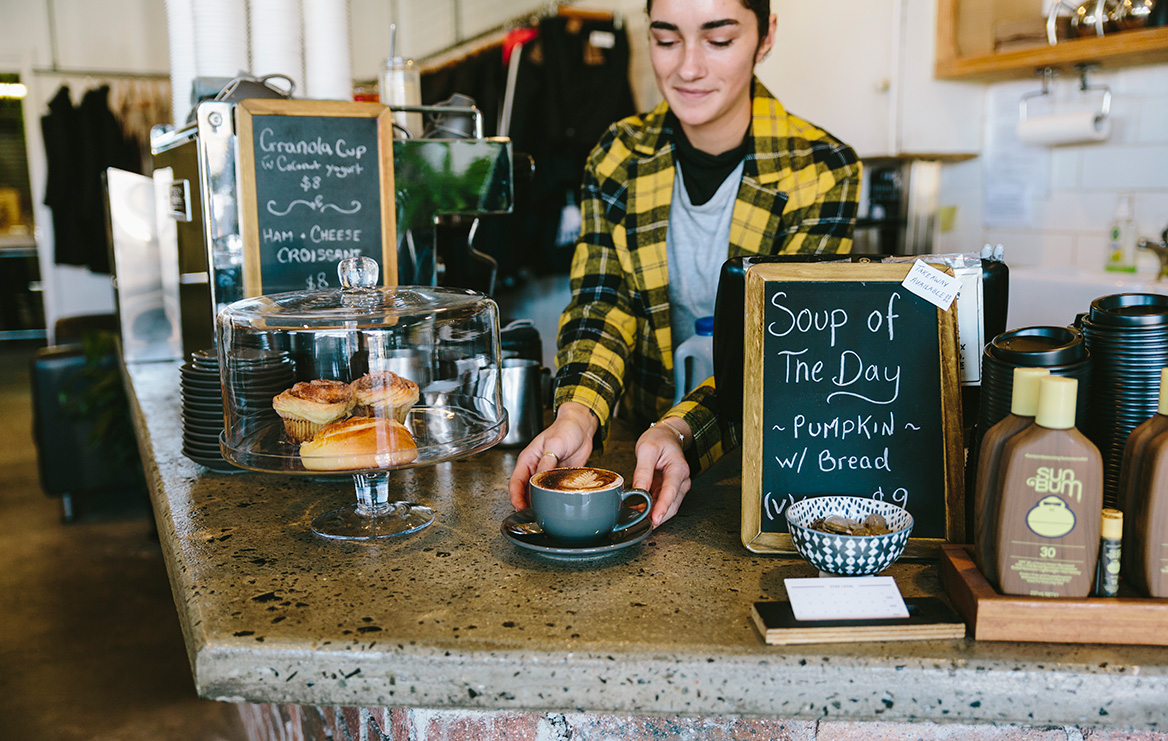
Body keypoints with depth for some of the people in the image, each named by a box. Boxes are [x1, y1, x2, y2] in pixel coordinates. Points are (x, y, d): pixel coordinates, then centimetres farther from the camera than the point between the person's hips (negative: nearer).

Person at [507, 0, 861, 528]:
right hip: (644, 442, 3)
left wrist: (682, 430, -34)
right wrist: (577, 414, -26)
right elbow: (600, 306, -6)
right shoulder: (617, 158, 0)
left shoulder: (821, 172, -9)